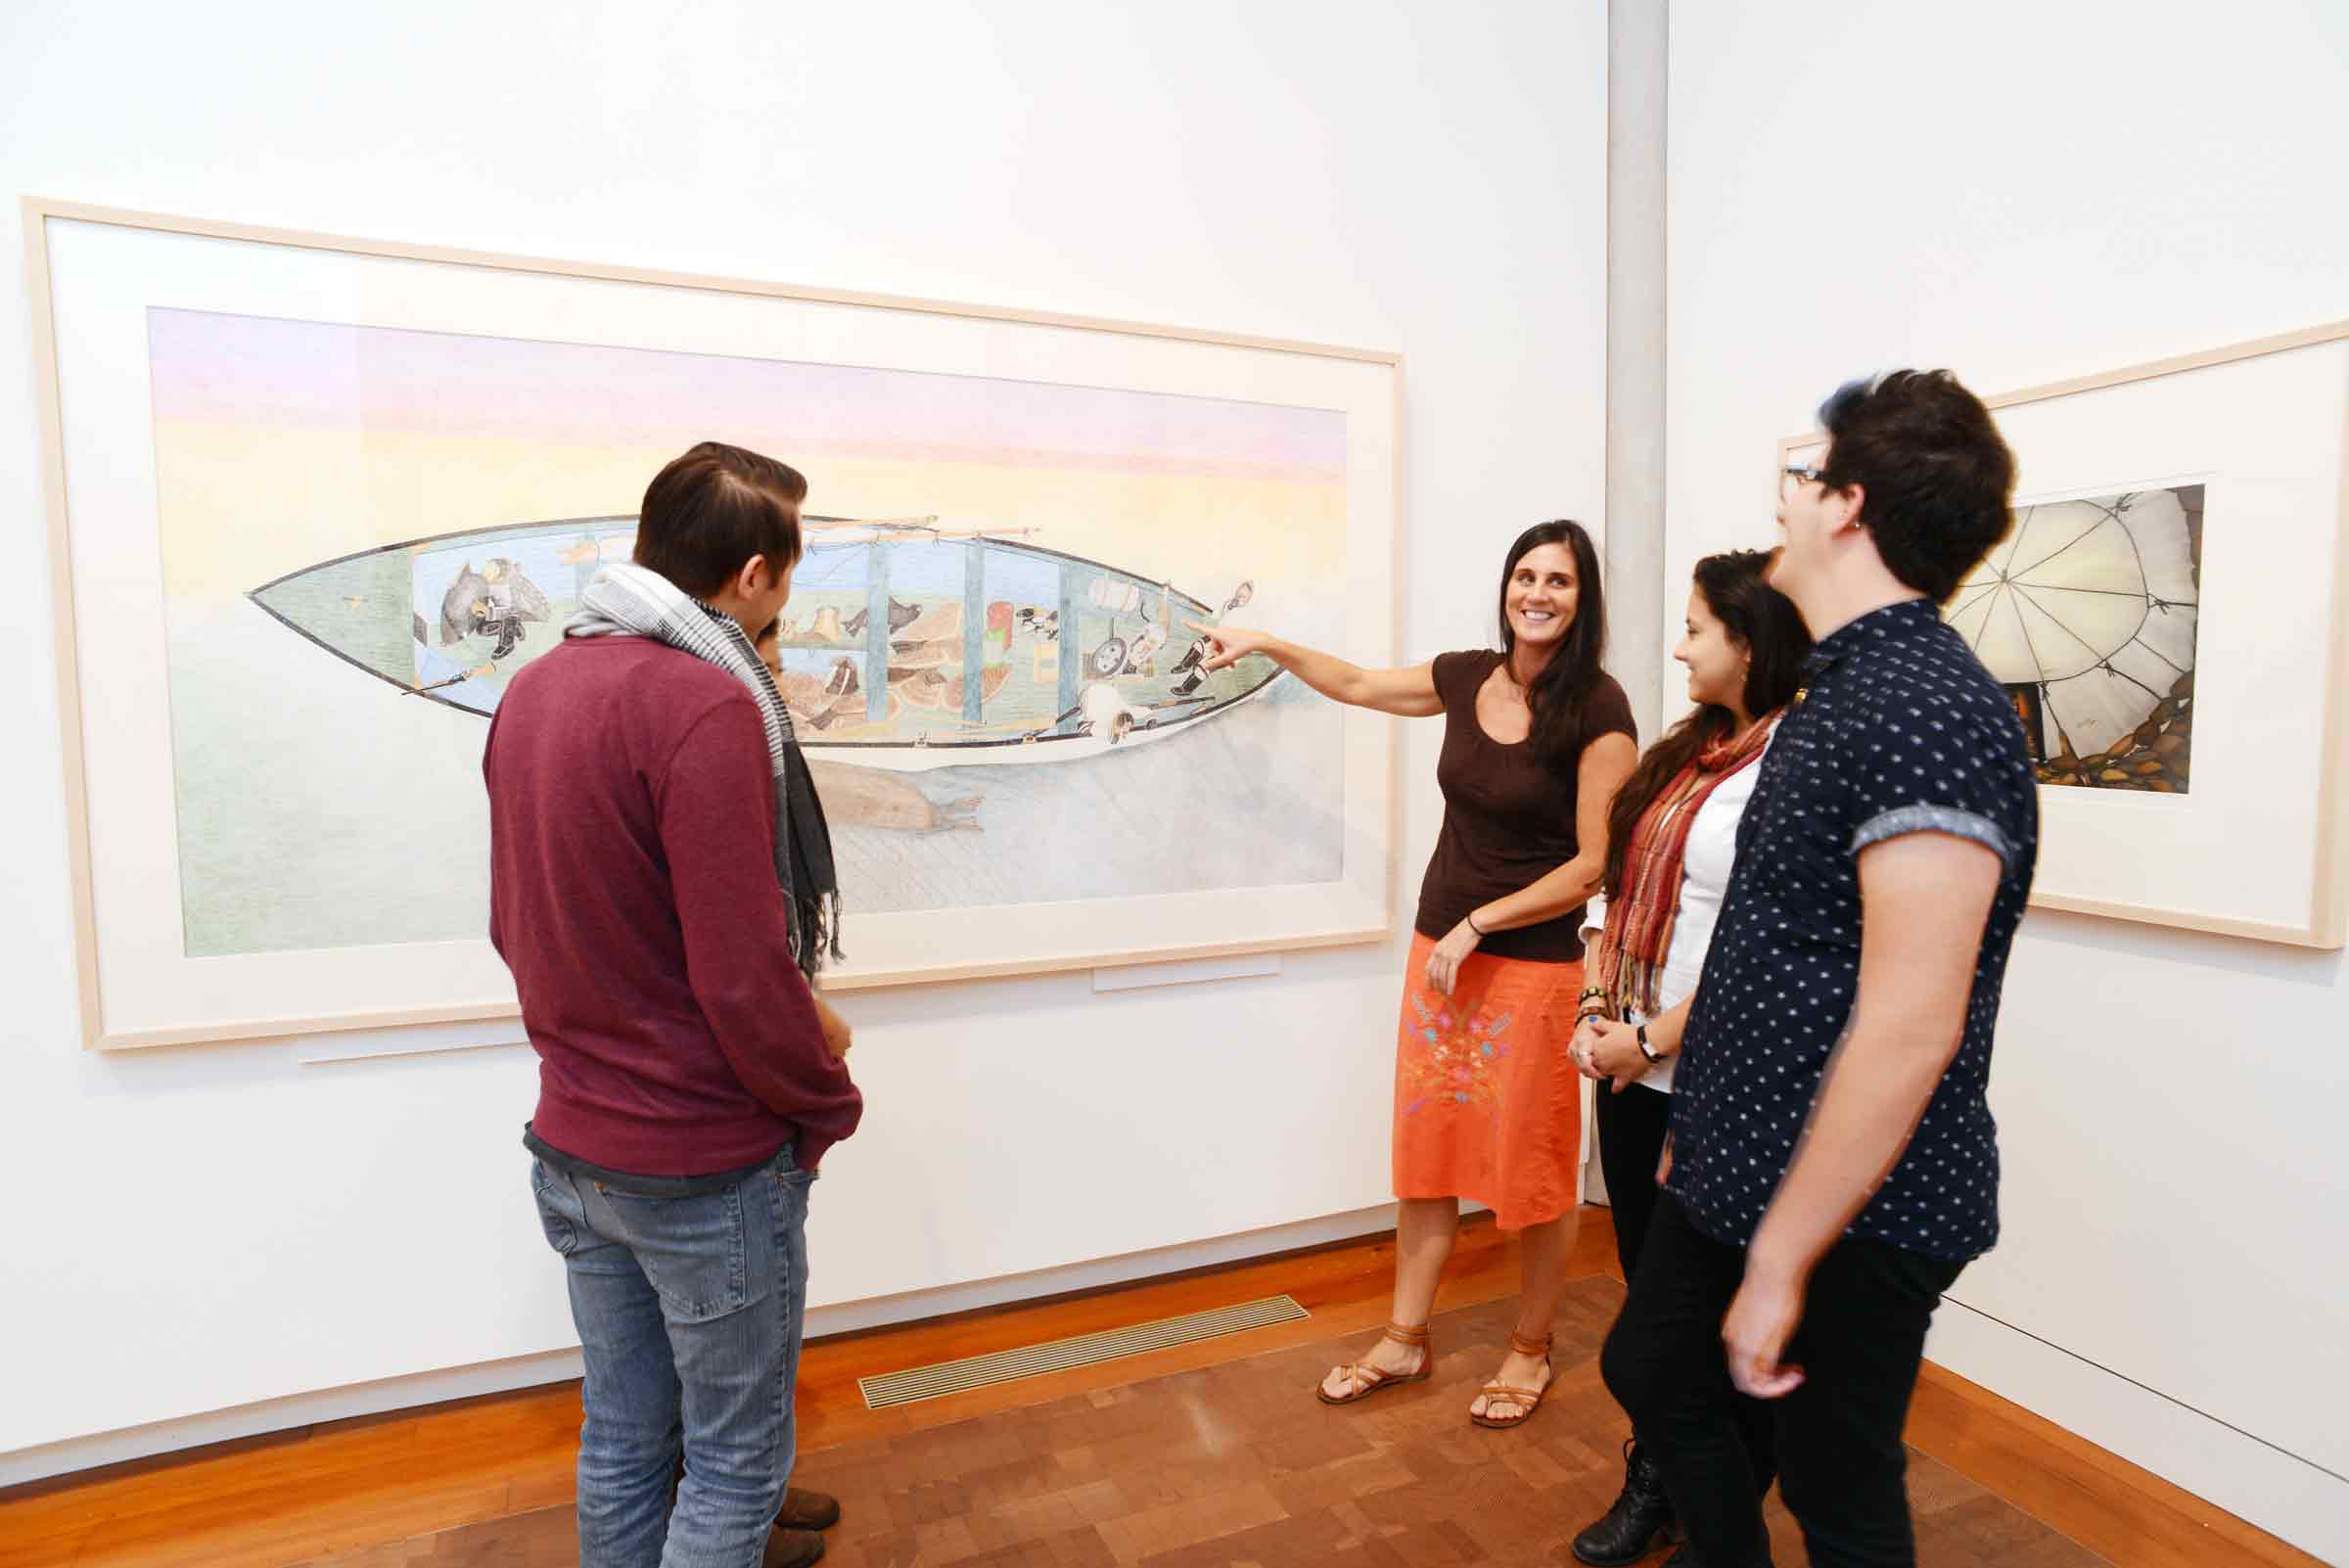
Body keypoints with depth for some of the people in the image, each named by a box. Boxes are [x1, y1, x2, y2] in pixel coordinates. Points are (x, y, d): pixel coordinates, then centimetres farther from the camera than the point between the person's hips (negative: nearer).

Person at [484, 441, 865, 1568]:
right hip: (706, 1170, -8)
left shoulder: (533, 689, 3)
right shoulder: (708, 706, -23)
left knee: (620, 1442, 22)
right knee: (734, 1460, 12)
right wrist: (829, 1102, -7)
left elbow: (514, 927, 11)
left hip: (568, 1149, 8)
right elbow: (743, 975, -24)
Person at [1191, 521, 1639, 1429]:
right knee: (1425, 1146, 12)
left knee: (1529, 1164, 8)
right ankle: (1405, 1340, 29)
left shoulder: (1597, 711, -13)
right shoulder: (1466, 678, 2)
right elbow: (1359, 685, 20)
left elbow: (1595, 865, -14)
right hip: (1438, 948, 5)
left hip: (1533, 964, -5)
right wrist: (1266, 644, 21)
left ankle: (1530, 1350, 31)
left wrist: (1478, 925, -15)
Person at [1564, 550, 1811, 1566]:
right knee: (1647, 1282, 19)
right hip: (1632, 1067, 7)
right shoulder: (1684, 749, 10)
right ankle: (1654, 1482, 39)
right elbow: (1615, 884, 11)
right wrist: (1596, 1008, 1)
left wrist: (1650, 1040, -15)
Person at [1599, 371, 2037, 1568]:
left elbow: (1911, 1025, -28)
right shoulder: (1841, 690, 9)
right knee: (1649, 1371, 23)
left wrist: (1781, 1260, -22)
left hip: (1852, 1212, -9)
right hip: (1740, 1174, 9)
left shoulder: (1925, 710, -23)